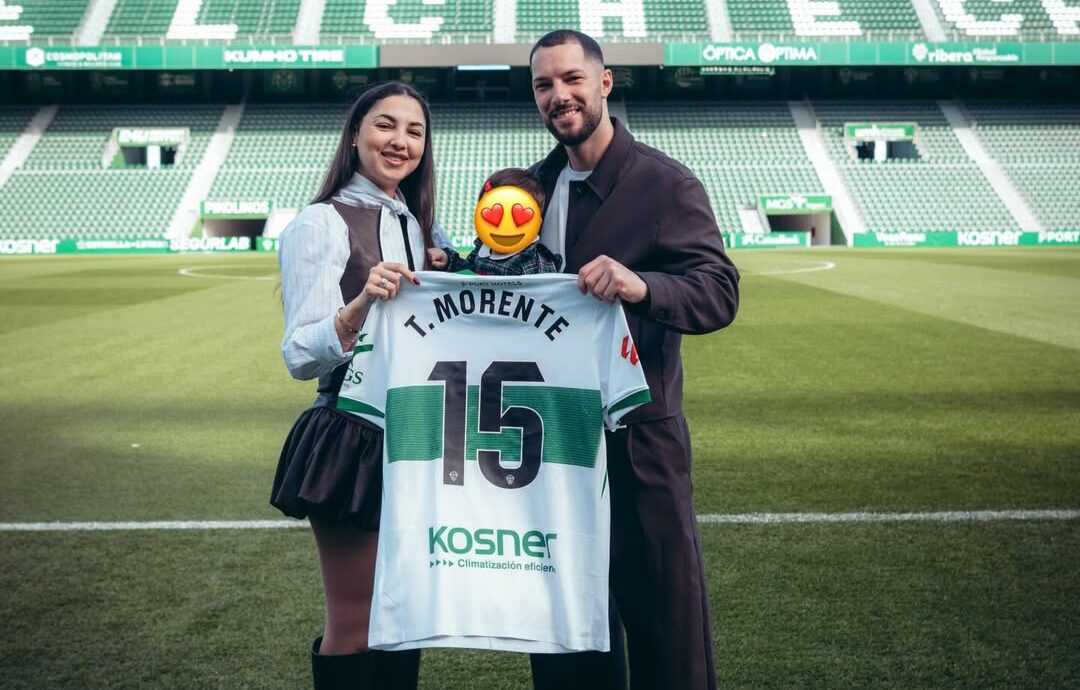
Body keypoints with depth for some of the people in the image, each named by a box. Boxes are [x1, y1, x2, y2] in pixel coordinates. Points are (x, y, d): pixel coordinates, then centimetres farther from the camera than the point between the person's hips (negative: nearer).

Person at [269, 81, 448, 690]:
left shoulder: (424, 229, 11)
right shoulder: (322, 224, -9)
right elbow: (301, 355, -16)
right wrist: (360, 306, -33)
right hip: (353, 440, -7)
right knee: (355, 628, 2)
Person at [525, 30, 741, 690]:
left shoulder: (665, 183, -9)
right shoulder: (537, 185, 11)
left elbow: (720, 292, -17)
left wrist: (641, 285, -36)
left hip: (638, 436, -6)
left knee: (666, 610, 3)